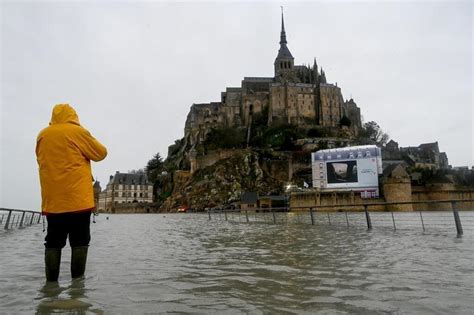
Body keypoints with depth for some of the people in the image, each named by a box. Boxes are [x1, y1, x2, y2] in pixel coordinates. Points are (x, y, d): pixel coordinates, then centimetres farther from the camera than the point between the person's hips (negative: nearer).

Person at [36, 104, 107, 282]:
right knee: (79, 241, 1)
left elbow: (42, 161, 23)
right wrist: (85, 148, 19)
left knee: (53, 241, 9)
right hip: (77, 198, -4)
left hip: (52, 199, 5)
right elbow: (101, 153, 3)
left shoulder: (42, 135, 10)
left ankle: (51, 281, 10)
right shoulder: (77, 132, -4)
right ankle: (77, 280, 1)